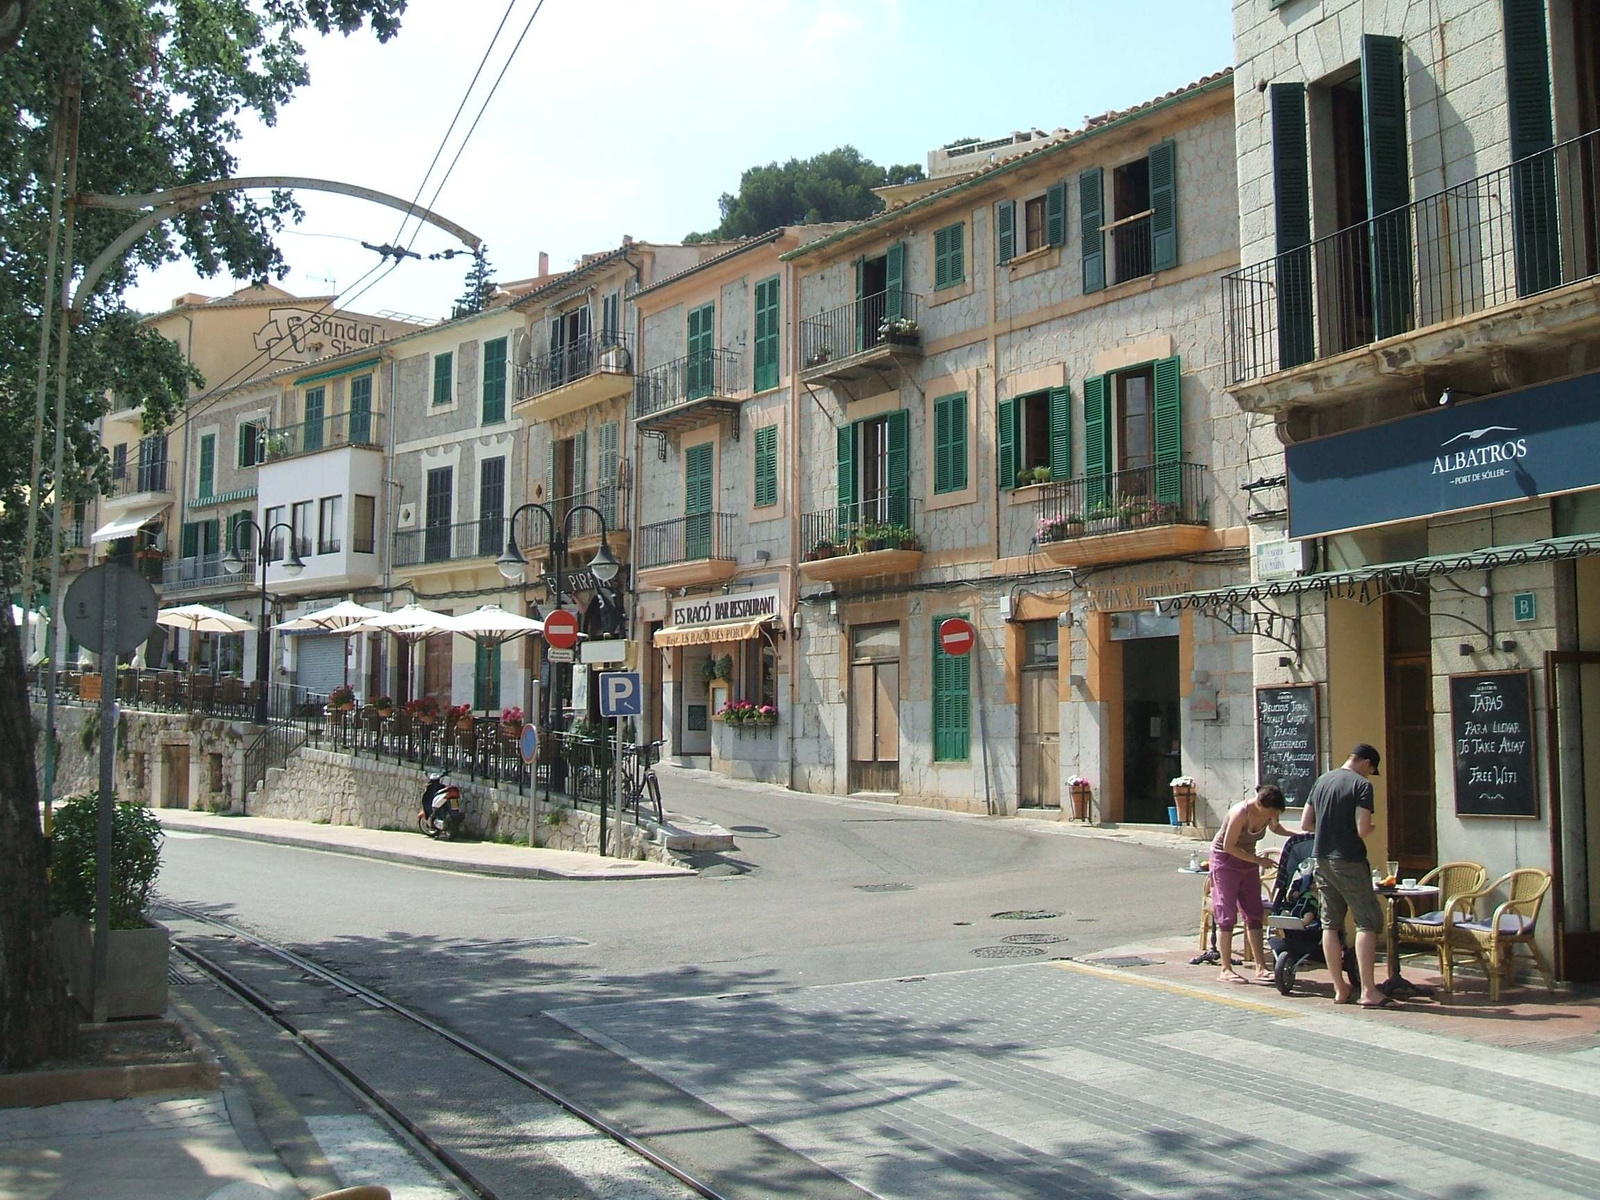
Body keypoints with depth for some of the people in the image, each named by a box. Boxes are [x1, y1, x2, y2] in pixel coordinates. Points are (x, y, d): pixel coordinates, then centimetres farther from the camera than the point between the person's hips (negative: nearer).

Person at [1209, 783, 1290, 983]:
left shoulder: (1269, 813, -10)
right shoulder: (1240, 813, -30)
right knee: (1226, 915, -6)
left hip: (1248, 860, 7)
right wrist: (1257, 859, -24)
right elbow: (1228, 846, -24)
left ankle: (1260, 967, 11)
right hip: (1225, 860, -7)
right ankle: (1226, 970, -2)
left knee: (1254, 914, 7)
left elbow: (1276, 828, 13)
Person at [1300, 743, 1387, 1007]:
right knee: (1367, 921, -1)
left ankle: (1340, 989, 13)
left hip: (1321, 859, 7)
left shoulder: (1321, 781, 11)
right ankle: (1368, 991, -7)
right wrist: (1371, 828, 4)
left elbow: (1305, 824, 12)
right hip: (1348, 861, -7)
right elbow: (1362, 830, -17)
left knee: (1331, 923, 9)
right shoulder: (1362, 785, -10)